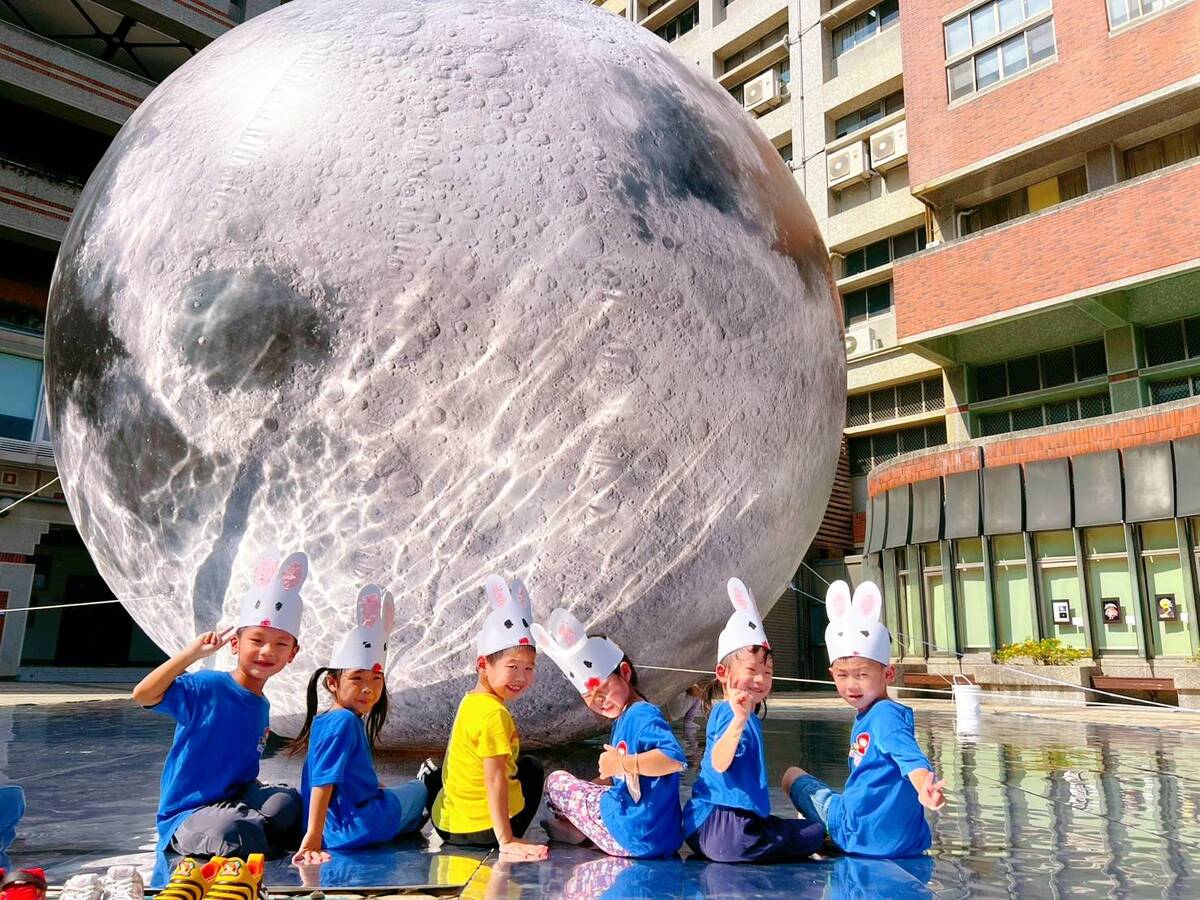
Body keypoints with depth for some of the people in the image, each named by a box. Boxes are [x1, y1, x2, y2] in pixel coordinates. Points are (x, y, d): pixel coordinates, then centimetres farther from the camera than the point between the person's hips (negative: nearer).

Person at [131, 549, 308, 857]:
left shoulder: (261, 706, 9)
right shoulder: (209, 687, -14)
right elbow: (143, 695, -29)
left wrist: (259, 797, 6)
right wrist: (193, 652, -31)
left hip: (233, 802, 6)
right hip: (184, 816, -5)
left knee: (287, 800, -22)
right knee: (236, 833, -35)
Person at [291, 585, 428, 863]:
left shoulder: (325, 720, 9)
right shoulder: (345, 722, -20)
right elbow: (324, 781, -27)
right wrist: (312, 838, -31)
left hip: (334, 826, 7)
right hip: (352, 828, -7)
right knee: (417, 791, 19)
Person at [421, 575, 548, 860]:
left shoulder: (471, 701, 2)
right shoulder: (495, 714, -23)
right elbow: (494, 779, -24)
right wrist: (506, 841, -21)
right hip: (483, 832, -7)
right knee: (532, 768, 18)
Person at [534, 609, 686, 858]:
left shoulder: (642, 715, -18)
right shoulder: (624, 718, 12)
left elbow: (676, 758, -33)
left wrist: (622, 764, -27)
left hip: (636, 839, -10)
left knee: (556, 781, 10)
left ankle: (572, 829, 32)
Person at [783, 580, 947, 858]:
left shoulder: (885, 715, -19)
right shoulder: (865, 716, 10)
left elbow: (911, 757, -37)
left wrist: (925, 787, -55)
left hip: (861, 834, -9)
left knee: (793, 775, 10)